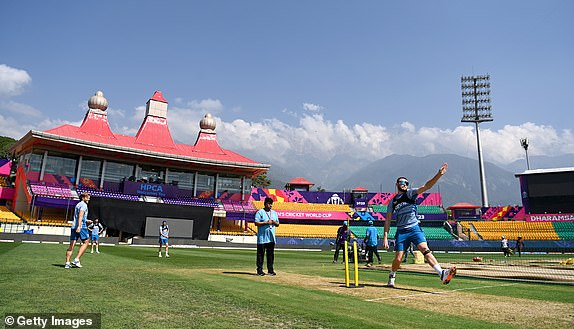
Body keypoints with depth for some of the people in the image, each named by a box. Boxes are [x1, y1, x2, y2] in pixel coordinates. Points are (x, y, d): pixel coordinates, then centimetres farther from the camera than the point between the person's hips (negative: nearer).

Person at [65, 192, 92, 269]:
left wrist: (86, 221, 29)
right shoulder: (83, 205, -6)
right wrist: (79, 226, -29)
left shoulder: (78, 204, 23)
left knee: (72, 245, 4)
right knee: (86, 242, 3)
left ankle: (67, 263, 1)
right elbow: (80, 215, -20)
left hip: (74, 226, 8)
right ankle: (76, 260, -5)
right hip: (81, 226, -8)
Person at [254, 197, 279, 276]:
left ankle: (270, 270, 14)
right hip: (262, 237, -5)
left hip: (271, 237, 5)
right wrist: (266, 223, -17)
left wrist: (274, 222, -4)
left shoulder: (274, 213, 16)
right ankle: (259, 270, 6)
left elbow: (278, 224, 18)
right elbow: (256, 223, -12)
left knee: (271, 254, 7)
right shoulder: (260, 212, -3)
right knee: (260, 254, 0)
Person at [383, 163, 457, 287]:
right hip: (401, 231, 1)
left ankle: (442, 274, -28)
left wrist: (439, 174, -25)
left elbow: (426, 186, -11)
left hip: (415, 228, -1)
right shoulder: (392, 202, 10)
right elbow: (388, 220, 10)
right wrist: (385, 237, 2)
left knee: (425, 250, -20)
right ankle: (391, 278, 26)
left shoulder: (410, 193, 4)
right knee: (398, 259, 1)